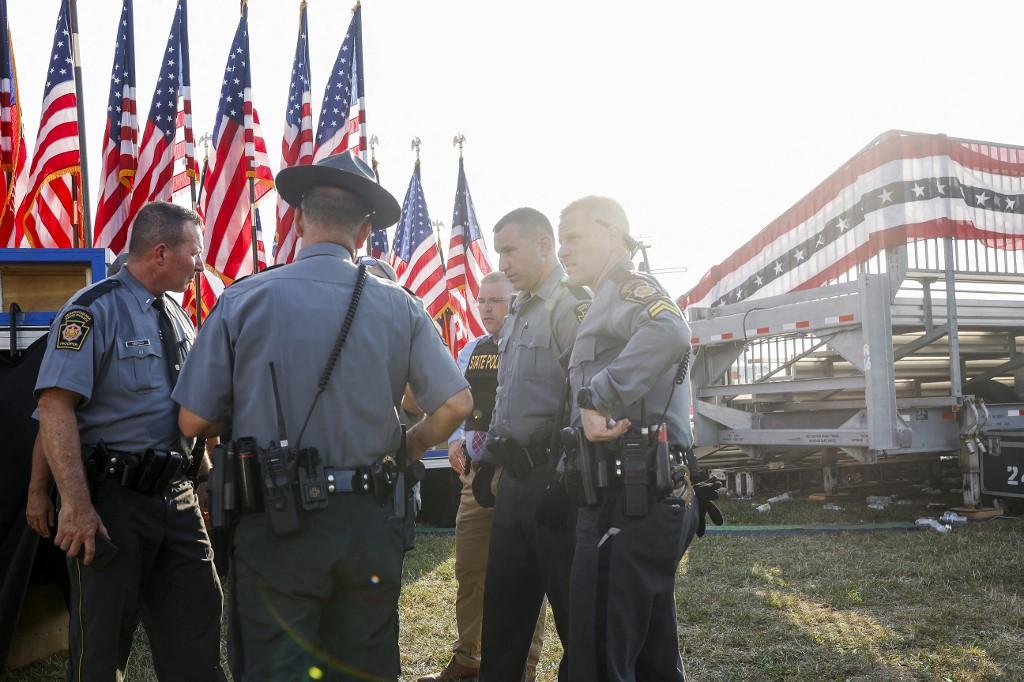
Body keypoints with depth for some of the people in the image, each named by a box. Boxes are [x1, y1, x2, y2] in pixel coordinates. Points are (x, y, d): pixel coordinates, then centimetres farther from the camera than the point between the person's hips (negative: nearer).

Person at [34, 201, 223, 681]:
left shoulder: (176, 317, 12)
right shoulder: (94, 310, -12)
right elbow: (55, 406, -20)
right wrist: (77, 506, -25)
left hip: (178, 496, 7)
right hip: (114, 498, -7)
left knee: (196, 629, 12)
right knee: (101, 641, 5)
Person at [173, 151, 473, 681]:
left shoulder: (242, 301, -6)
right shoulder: (398, 308, -2)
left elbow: (194, 422, -3)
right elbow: (456, 404, -3)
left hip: (277, 522, -2)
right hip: (369, 520, 2)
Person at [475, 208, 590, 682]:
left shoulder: (572, 306, -12)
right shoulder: (518, 314, 18)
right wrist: (487, 460, 21)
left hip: (553, 478, -9)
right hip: (514, 478, 9)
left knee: (572, 609, 3)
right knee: (503, 607, 16)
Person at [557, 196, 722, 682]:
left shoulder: (628, 289, -6)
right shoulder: (611, 303, 25)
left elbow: (670, 333, -30)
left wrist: (595, 398, -27)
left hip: (630, 499, -11)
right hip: (649, 495, 11)